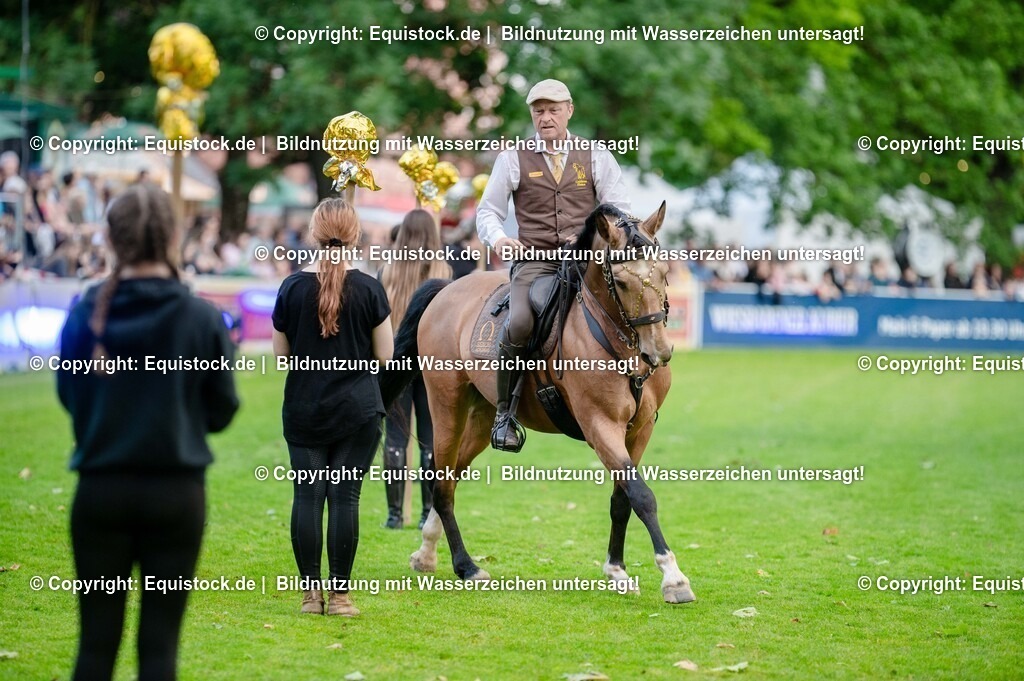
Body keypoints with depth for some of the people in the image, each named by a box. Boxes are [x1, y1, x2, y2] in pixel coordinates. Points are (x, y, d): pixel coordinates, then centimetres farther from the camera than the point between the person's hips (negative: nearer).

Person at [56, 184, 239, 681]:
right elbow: (222, 411, 2)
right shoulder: (201, 319, -7)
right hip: (176, 492, -1)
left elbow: (68, 396, 8)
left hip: (101, 490, 1)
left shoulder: (86, 313, -5)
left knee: (97, 638, 9)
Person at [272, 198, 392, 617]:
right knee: (345, 496, 0)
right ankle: (339, 593, 1)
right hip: (357, 410, -1)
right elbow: (385, 355, -2)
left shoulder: (293, 287, -3)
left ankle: (311, 592, 6)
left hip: (303, 409, 1)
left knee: (307, 495, 5)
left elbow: (280, 353, 4)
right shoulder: (368, 289, -6)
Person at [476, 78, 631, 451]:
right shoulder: (513, 160, 11)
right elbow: (488, 211, 13)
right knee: (520, 323, -29)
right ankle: (504, 410, -13)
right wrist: (498, 238, -10)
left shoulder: (597, 157, 13)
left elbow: (619, 209, 9)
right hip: (534, 261, -1)